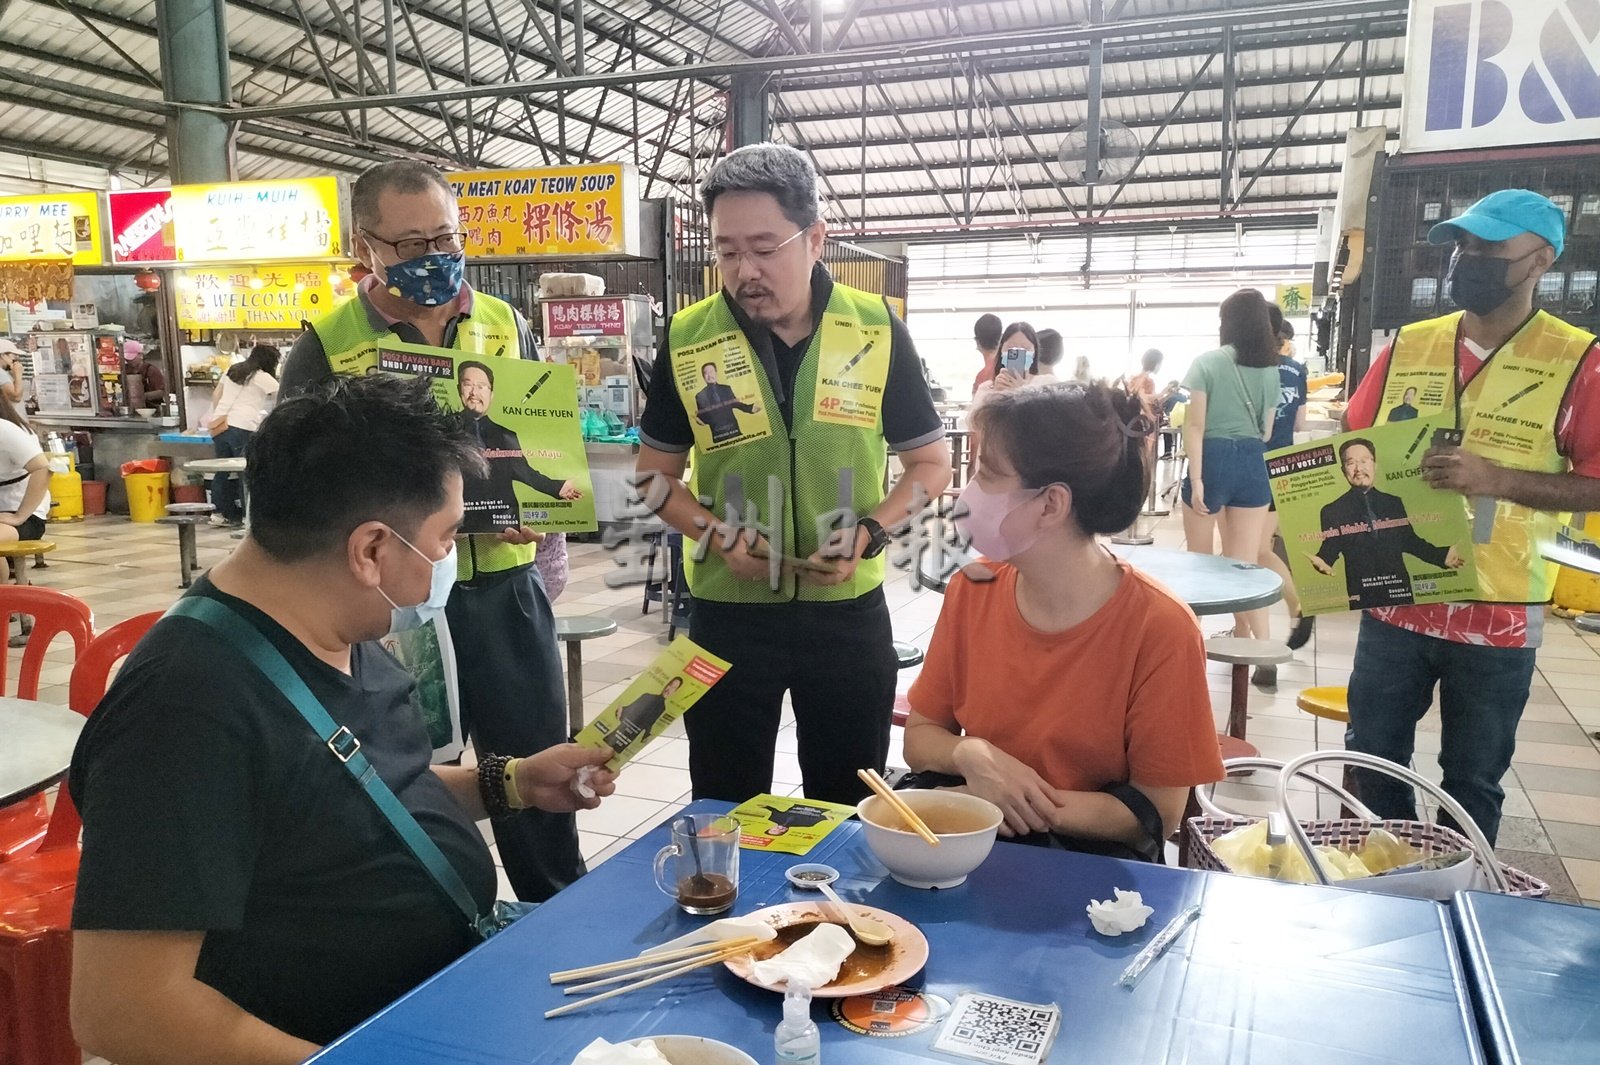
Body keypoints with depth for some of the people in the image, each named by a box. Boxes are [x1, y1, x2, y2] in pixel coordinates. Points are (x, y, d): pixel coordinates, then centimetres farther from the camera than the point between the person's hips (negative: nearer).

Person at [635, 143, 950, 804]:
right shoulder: (689, 338, -5)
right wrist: (714, 535, -12)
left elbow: (930, 462, 3)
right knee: (724, 816, 14)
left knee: (846, 808, 16)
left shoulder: (876, 330, -6)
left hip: (848, 609, 0)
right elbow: (655, 470, 6)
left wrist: (870, 532, -14)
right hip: (728, 610, 0)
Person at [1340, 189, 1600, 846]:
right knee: (1370, 766, 12)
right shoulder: (1406, 348, 4)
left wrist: (1497, 478, -23)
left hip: (1497, 615, -3)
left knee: (1473, 785, 12)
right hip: (1393, 603, 3)